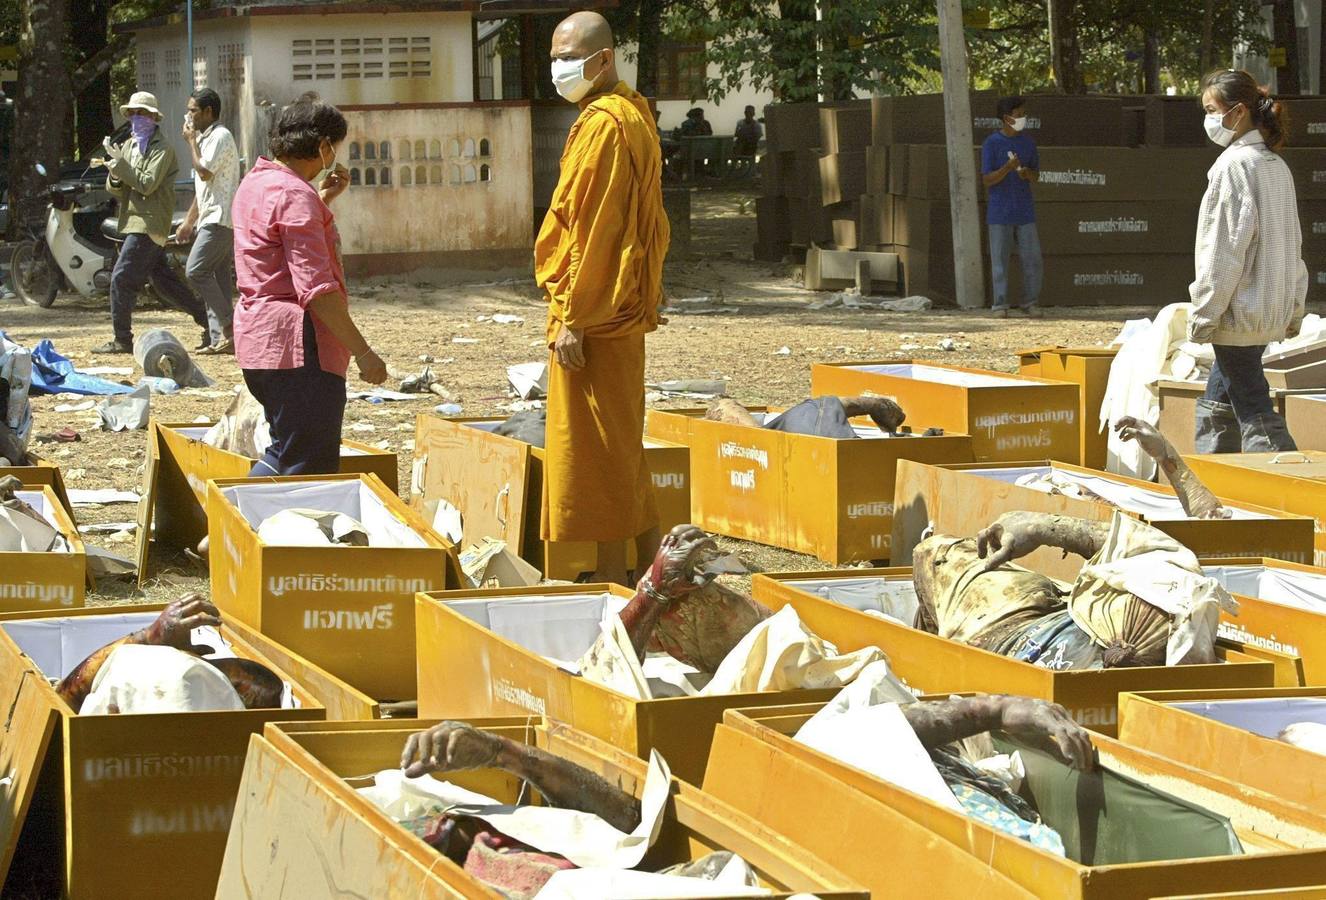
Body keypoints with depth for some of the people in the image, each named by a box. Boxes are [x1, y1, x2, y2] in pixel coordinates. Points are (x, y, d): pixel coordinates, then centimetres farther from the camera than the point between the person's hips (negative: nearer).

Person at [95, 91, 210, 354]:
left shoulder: (162, 149, -8)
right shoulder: (129, 145, 17)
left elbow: (147, 184, -19)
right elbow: (117, 191, 14)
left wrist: (120, 164, -18)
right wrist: (115, 177, -8)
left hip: (149, 222, -9)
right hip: (135, 221, 9)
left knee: (122, 278, -11)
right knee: (165, 281, 13)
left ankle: (122, 340, -7)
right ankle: (207, 318, 22)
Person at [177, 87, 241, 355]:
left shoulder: (220, 137, -10)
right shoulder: (206, 138, 22)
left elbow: (205, 172, -19)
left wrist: (191, 141, -7)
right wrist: (189, 221, 23)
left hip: (220, 218, -10)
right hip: (211, 218, 10)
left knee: (196, 271, -14)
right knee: (217, 277, 6)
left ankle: (229, 328, -13)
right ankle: (219, 338, 4)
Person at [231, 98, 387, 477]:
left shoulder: (255, 183, 15)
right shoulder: (295, 196, -16)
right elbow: (316, 288, -22)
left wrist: (322, 199, 24)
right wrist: (362, 351, -20)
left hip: (257, 335, 10)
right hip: (295, 345, -10)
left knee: (284, 454, 19)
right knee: (310, 469, -6)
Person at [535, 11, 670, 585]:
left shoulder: (603, 124, -16)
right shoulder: (633, 116, 15)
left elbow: (592, 230, -20)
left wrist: (573, 318, -19)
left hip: (594, 312, -10)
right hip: (625, 311, 10)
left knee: (597, 448, -5)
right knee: (623, 446, 16)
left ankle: (611, 576, -1)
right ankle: (650, 562, 22)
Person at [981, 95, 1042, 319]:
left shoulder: (1027, 143, 9)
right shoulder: (991, 144, -5)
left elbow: (1036, 175, 15)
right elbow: (987, 179, -8)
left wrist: (1027, 173, -8)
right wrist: (1008, 168, -24)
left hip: (1025, 212, 4)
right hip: (1000, 213, -4)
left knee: (1032, 259, 1)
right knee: (1000, 260, -1)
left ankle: (1030, 302, 11)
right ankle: (1000, 305, 4)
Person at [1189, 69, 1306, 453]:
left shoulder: (1234, 165, -15)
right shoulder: (1276, 165, 12)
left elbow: (1225, 248, -18)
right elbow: (1293, 243, 17)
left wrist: (1204, 313, -14)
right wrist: (1294, 308, 22)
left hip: (1239, 308, -9)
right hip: (1273, 311, 9)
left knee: (1253, 408, -7)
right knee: (1215, 407, 16)